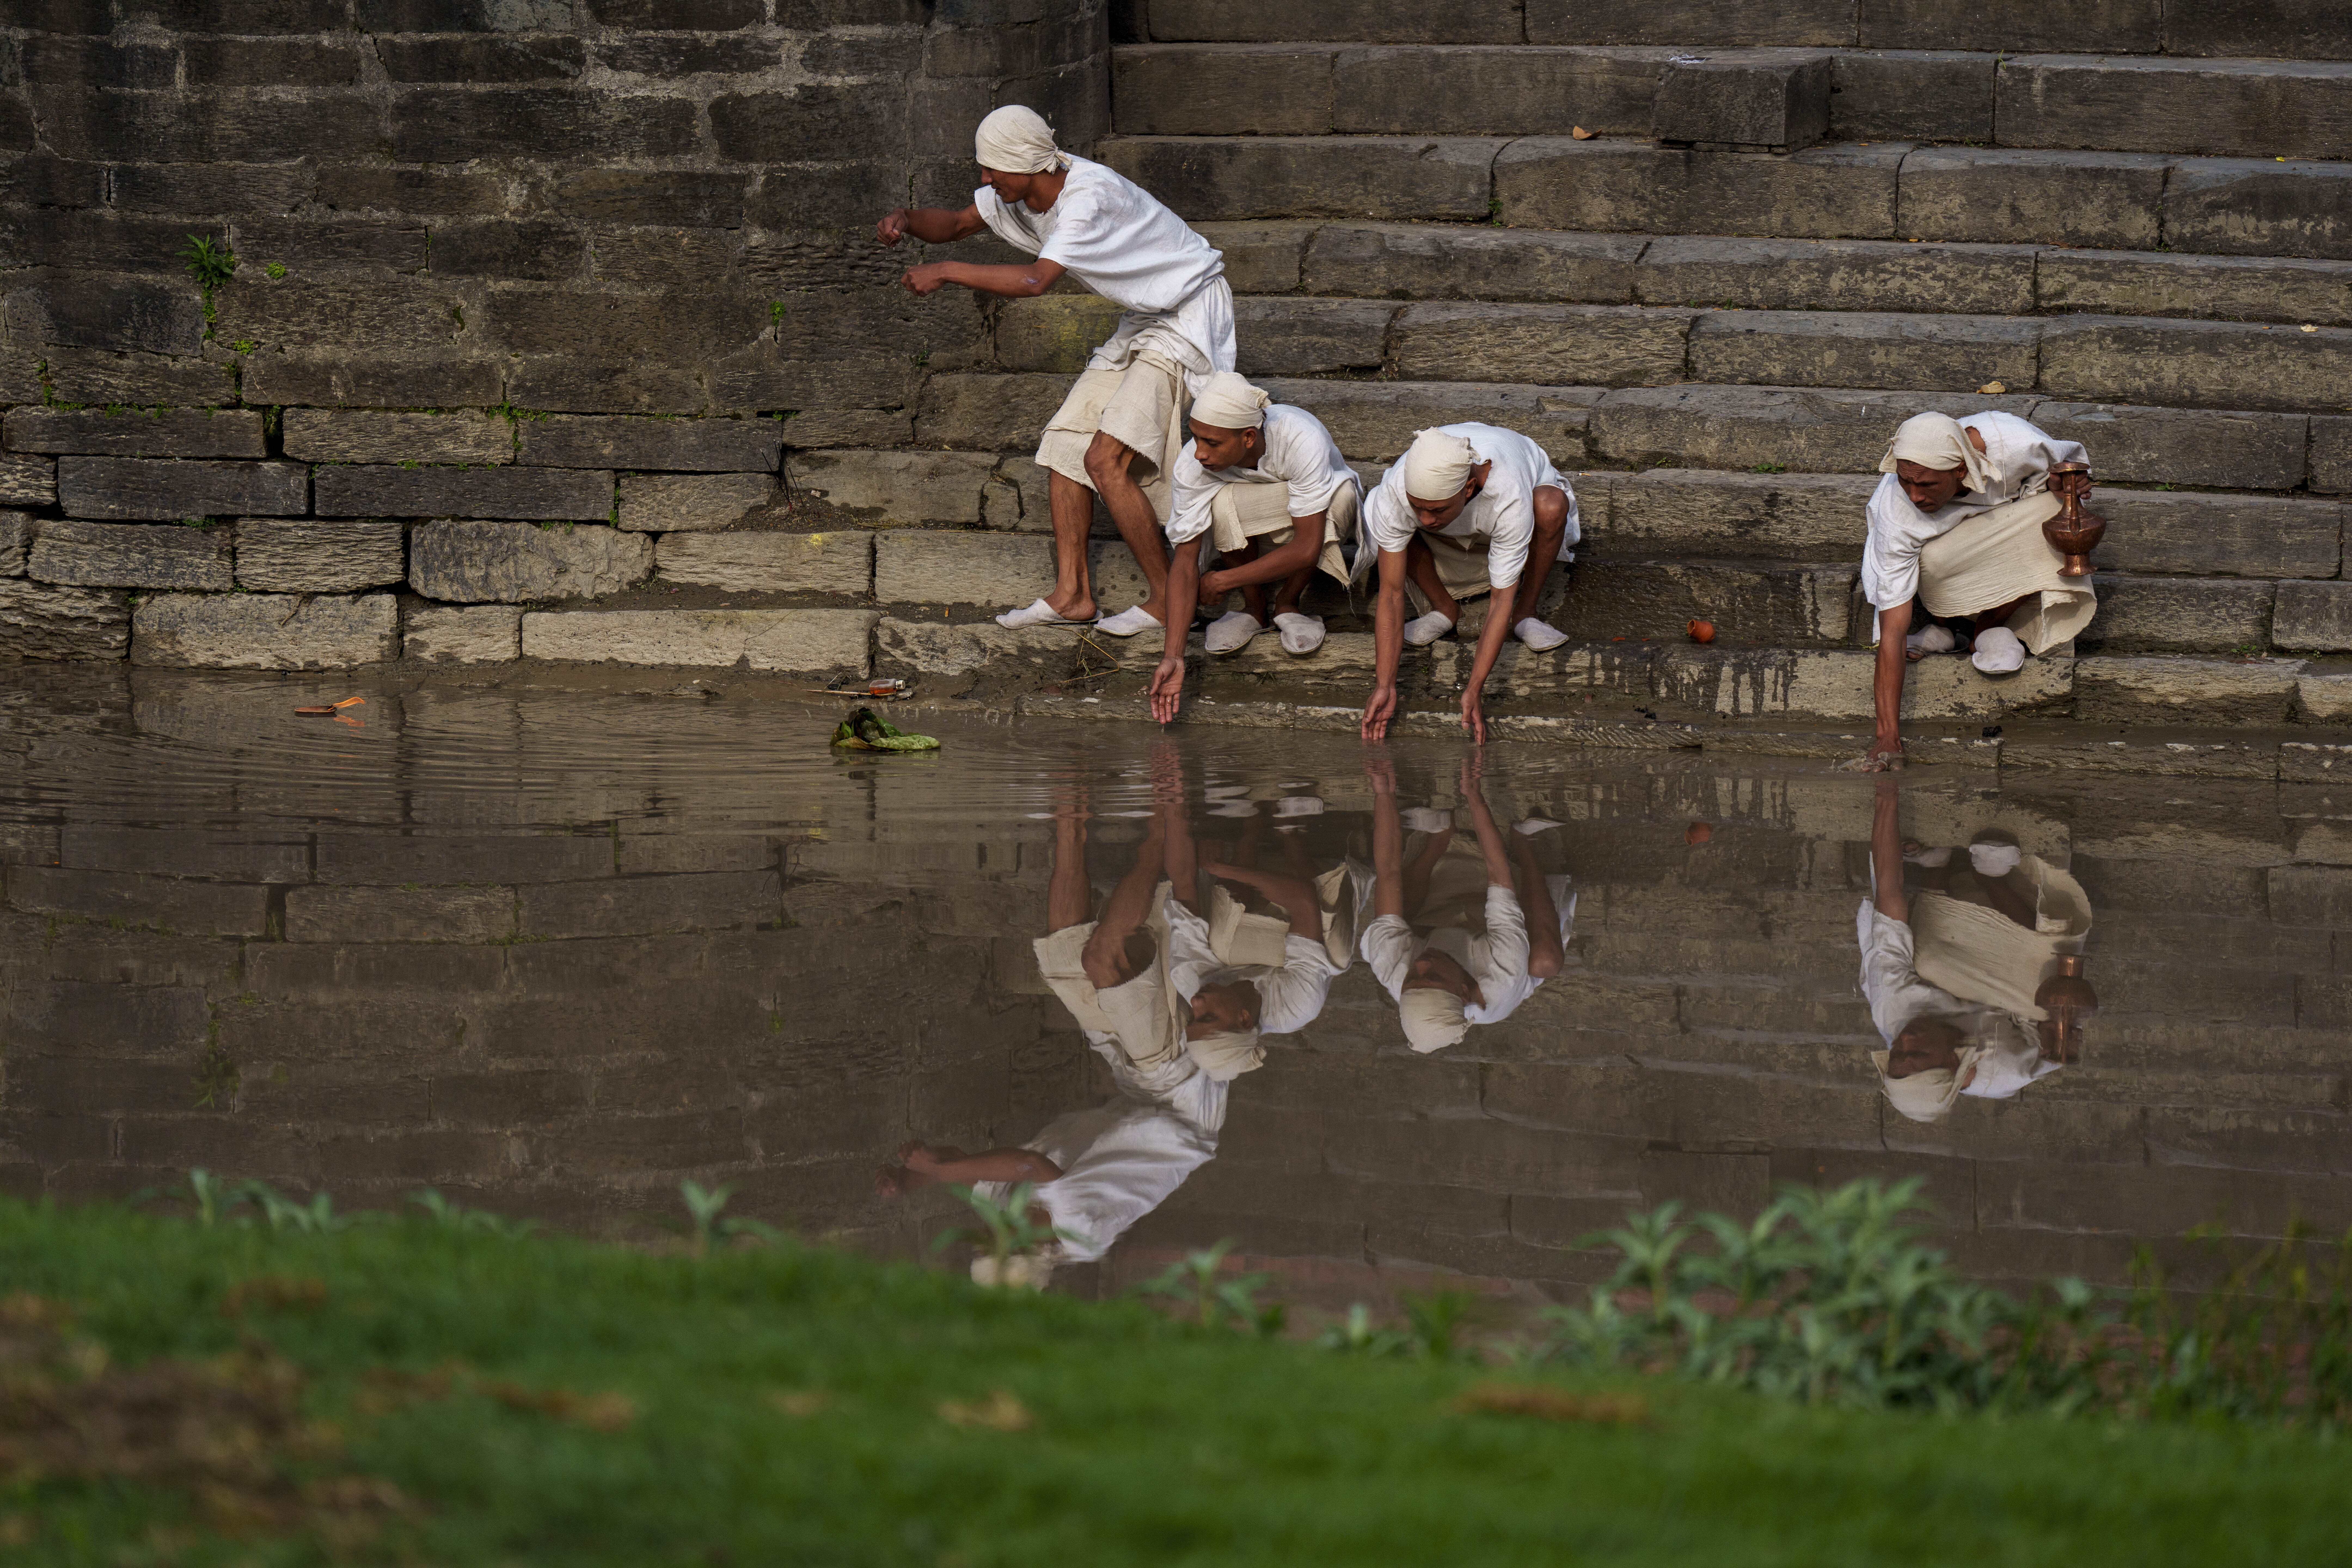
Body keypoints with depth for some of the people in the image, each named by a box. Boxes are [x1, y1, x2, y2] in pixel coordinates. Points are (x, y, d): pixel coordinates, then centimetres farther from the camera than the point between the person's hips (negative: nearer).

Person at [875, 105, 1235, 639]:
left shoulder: (1089, 197, -31)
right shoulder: (1018, 193, -2)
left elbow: (1036, 280, -42)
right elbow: (958, 224, 13)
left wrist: (946, 271, -36)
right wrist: (908, 220, -9)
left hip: (1188, 319, -10)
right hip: (1143, 321, 10)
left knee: (1107, 460, -17)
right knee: (1067, 444, 5)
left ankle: (1167, 600, -6)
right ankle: (1072, 594, 9)